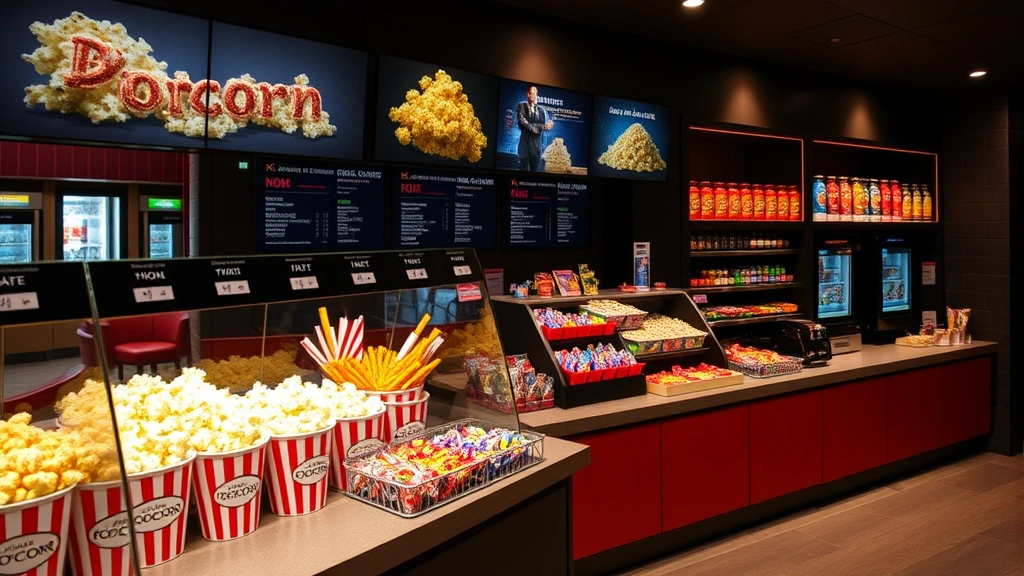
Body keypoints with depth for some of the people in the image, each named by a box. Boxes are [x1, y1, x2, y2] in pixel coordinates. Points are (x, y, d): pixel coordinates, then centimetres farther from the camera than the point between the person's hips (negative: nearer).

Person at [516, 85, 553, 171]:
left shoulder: (542, 110, 13)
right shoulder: (521, 106, 3)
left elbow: (546, 125, 5)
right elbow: (524, 123, -8)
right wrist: (541, 126, -12)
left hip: (537, 142, 3)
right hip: (525, 141, -3)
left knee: (535, 169, 3)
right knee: (524, 168, -6)